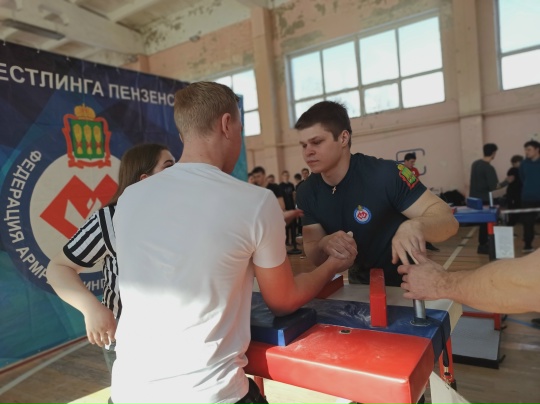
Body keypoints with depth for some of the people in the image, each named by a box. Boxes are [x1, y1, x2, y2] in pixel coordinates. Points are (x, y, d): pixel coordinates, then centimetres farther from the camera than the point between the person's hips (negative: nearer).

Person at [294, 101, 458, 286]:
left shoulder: (385, 175, -23)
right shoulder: (306, 193, -8)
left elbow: (447, 220, -20)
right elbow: (312, 256, -4)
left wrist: (414, 225, -42)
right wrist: (324, 245, -27)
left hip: (406, 282, -2)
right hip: (359, 284, 2)